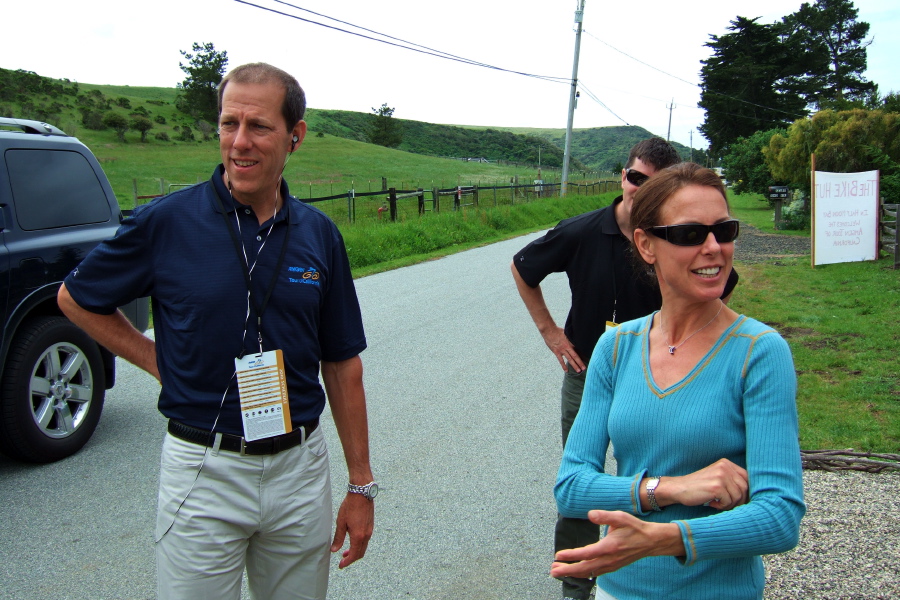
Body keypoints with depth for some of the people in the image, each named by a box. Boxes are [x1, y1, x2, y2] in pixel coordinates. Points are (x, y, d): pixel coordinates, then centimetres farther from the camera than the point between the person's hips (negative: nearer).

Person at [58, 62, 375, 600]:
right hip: (204, 471, -2)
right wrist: (156, 360, -1)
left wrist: (361, 485, 5)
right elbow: (76, 298, 8)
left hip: (301, 469, 3)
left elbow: (342, 366, 4)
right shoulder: (167, 222, -9)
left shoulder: (319, 234, -1)